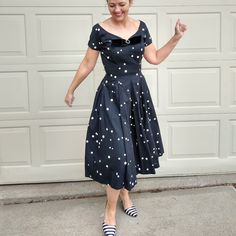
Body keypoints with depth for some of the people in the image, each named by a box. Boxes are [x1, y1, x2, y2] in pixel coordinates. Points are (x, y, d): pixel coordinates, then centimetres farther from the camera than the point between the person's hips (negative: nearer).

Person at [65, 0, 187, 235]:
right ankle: (110, 210, 7)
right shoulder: (100, 30, -9)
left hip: (138, 92, 5)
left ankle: (124, 192, 34)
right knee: (118, 150, -9)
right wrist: (71, 90, 4)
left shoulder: (141, 27, 3)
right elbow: (87, 64, -2)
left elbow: (155, 58, 6)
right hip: (112, 95, -5)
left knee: (132, 147, 12)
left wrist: (176, 37, 1)